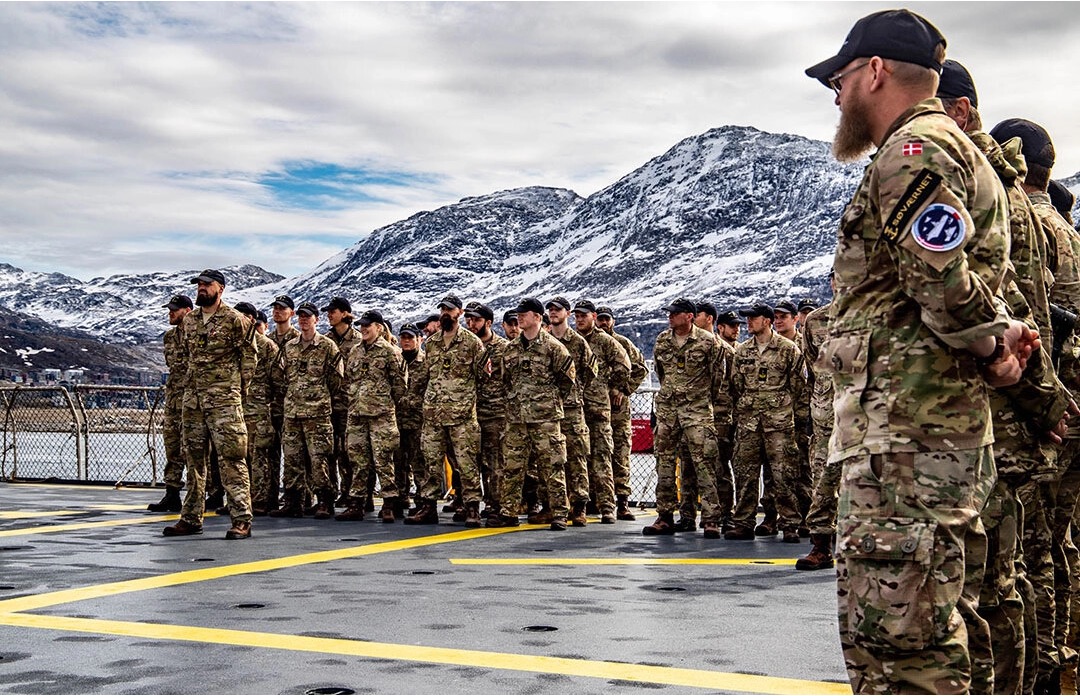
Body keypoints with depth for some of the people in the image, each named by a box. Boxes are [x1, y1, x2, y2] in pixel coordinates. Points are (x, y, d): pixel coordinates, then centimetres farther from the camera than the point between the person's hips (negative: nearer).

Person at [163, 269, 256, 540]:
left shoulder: (235, 320, -4)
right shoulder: (188, 321, 14)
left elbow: (249, 357, -2)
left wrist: (238, 388, -1)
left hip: (224, 399, -6)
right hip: (192, 398, 7)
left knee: (231, 458, -10)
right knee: (194, 457, 10)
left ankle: (241, 520, -9)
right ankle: (191, 518, 17)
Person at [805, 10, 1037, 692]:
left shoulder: (915, 149, -10)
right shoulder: (958, 149, 25)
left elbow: (941, 279, -22)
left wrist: (989, 347, -7)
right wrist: (1001, 332, 4)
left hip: (906, 429, -11)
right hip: (925, 426, 11)